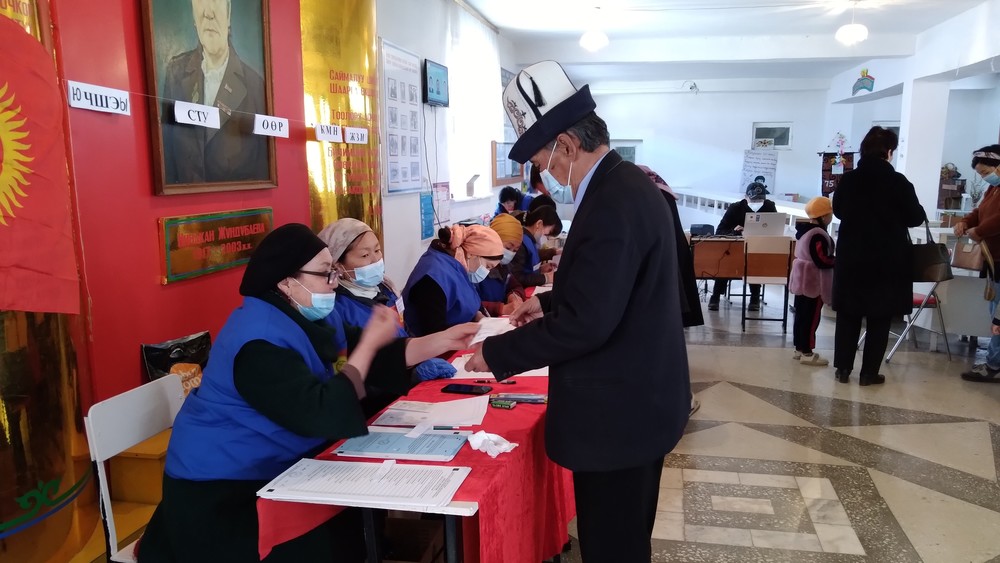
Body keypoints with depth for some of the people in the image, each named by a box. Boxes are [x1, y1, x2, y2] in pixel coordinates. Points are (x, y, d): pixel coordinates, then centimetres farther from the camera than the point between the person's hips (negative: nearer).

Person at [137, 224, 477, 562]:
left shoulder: (305, 320, 4)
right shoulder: (262, 340, -26)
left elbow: (374, 361, 4)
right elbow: (321, 415, -33)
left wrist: (443, 340, -2)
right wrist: (369, 344, -25)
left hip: (270, 471, 9)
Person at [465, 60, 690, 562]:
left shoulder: (613, 203, -25)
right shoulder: (627, 184, 8)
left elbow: (586, 324, -28)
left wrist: (497, 354, -18)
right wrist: (550, 302, 15)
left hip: (618, 411, -10)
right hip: (638, 398, 10)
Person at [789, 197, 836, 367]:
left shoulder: (804, 230, 9)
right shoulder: (818, 234, -22)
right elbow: (821, 261, -24)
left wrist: (832, 258, 13)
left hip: (802, 279, 10)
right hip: (814, 283, -10)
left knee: (801, 315, 13)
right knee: (811, 318, -4)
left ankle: (799, 349, 21)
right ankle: (807, 353, 0)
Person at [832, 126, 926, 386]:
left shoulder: (848, 179, -2)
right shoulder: (898, 182, -13)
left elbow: (838, 210, 13)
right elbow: (915, 217, -4)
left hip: (851, 256, 3)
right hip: (888, 259, -3)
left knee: (848, 314, 12)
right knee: (879, 318, 7)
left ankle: (843, 368, 14)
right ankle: (869, 372, 10)